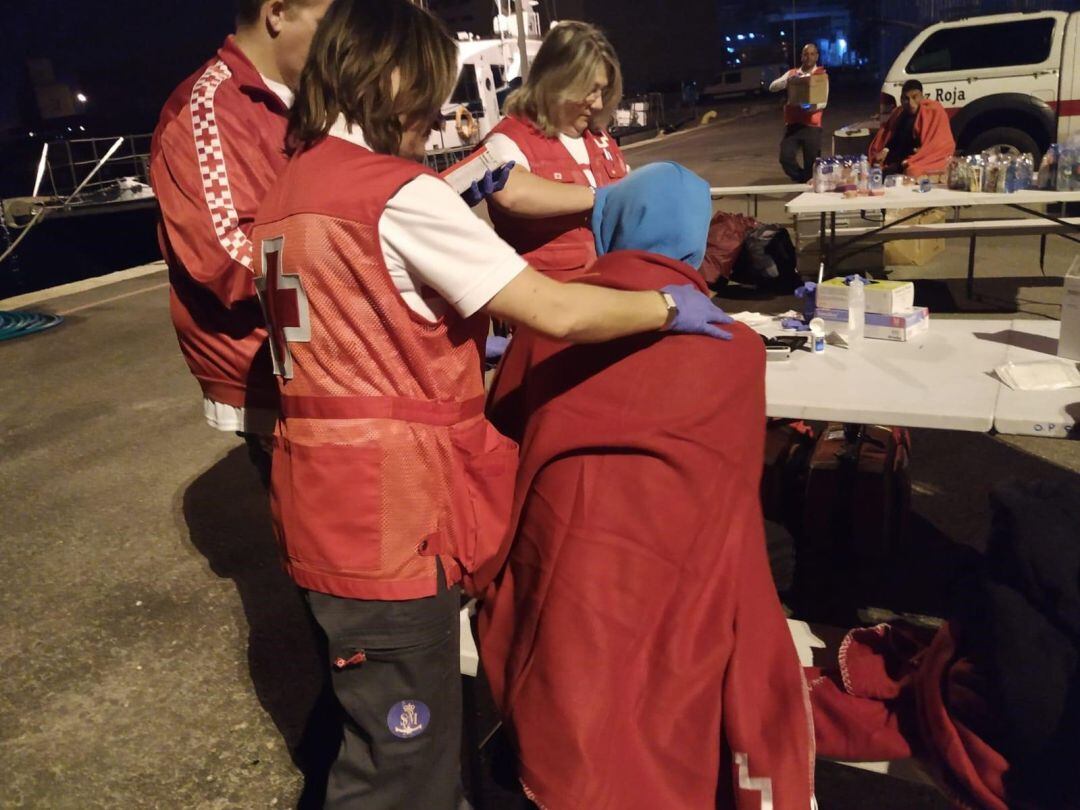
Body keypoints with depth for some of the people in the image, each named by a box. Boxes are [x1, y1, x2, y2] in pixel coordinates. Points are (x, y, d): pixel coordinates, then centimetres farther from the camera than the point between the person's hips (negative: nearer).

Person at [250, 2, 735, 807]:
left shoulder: (287, 191, 11)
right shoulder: (399, 193, -17)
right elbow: (555, 311, -18)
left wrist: (464, 346, 21)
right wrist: (668, 304, -2)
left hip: (329, 501, 9)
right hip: (387, 509, -9)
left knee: (387, 738, 25)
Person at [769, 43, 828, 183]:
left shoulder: (821, 74, 4)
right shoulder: (792, 73, 12)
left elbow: (824, 102, -2)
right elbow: (772, 87, 0)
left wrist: (814, 106, -24)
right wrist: (789, 80, -17)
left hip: (812, 125, -2)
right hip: (792, 124, 2)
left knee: (811, 165, -1)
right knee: (786, 158, -12)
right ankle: (804, 182, 11)